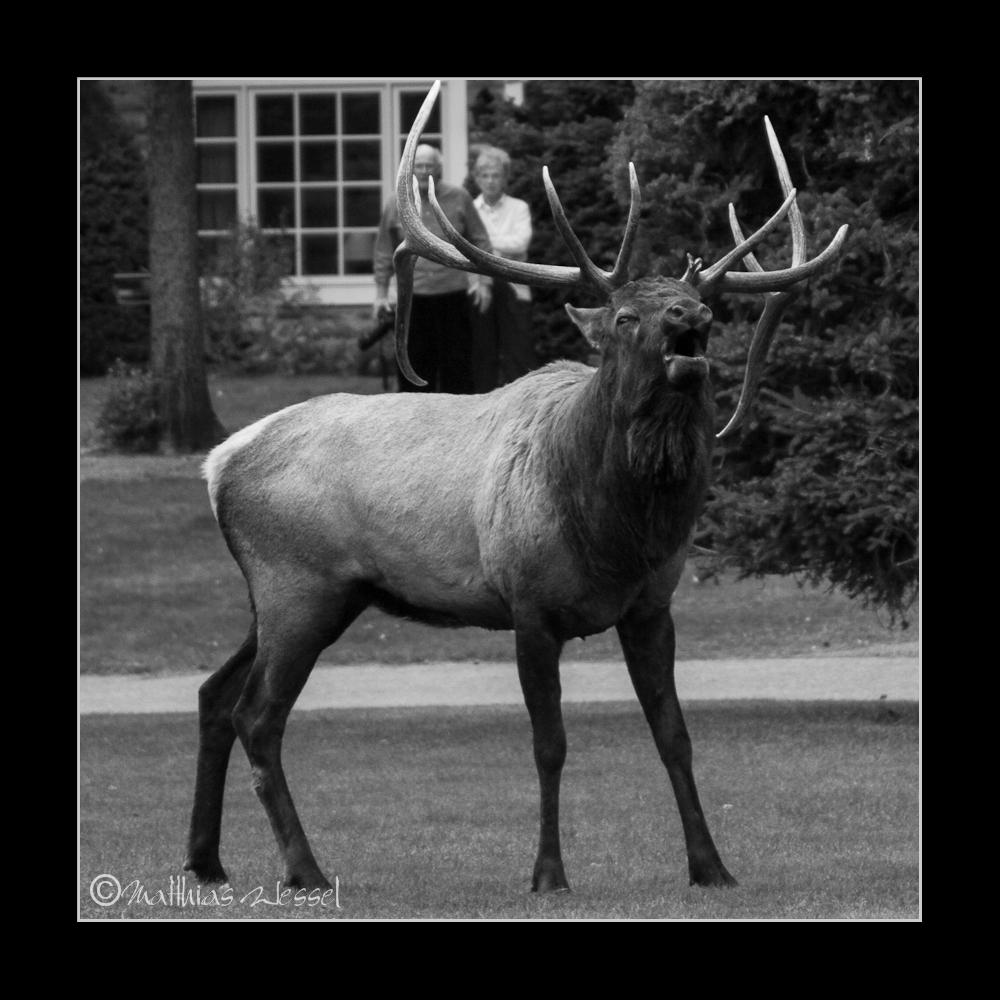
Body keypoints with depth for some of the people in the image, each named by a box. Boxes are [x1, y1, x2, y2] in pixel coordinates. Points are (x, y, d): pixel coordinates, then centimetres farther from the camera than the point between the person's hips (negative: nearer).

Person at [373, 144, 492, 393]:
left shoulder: (459, 199, 4)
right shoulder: (396, 204, 6)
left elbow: (480, 242, 8)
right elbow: (384, 252, 11)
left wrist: (484, 281, -1)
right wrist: (381, 293, 8)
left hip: (453, 295, -1)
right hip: (413, 296, 1)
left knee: (457, 364, 1)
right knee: (414, 365, 1)